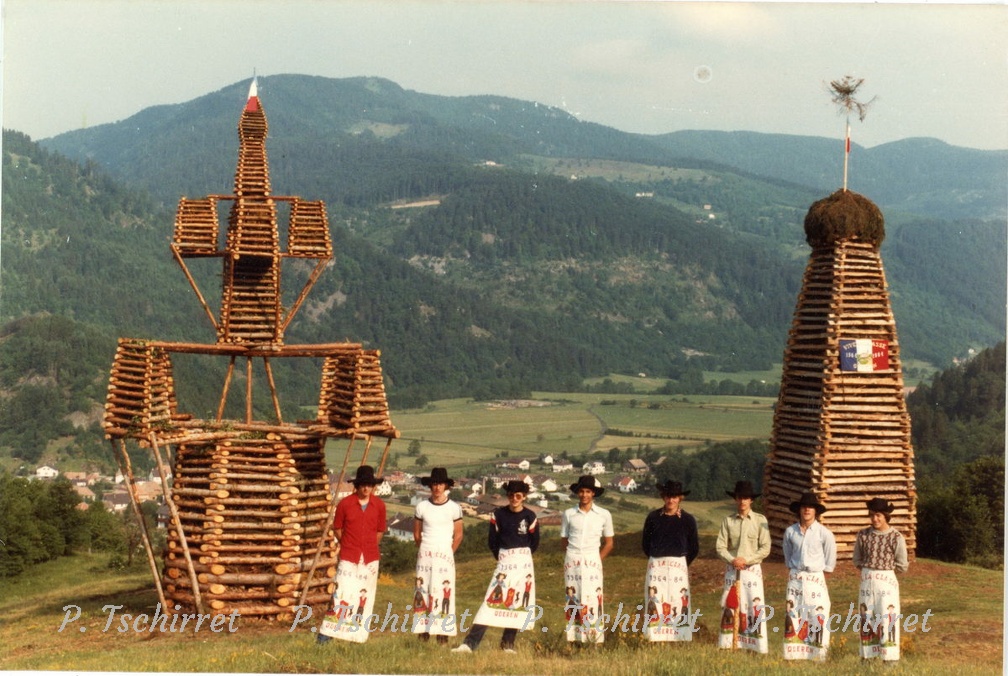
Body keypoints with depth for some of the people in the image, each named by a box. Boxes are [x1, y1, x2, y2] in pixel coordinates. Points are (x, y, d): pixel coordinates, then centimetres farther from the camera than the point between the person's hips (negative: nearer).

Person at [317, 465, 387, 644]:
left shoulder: (379, 505, 1)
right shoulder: (345, 503, -5)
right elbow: (337, 528, 7)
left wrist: (368, 546, 11)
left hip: (370, 558, 3)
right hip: (348, 557, -2)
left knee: (365, 596, 5)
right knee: (342, 594, -7)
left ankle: (358, 634, 13)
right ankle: (326, 632, -2)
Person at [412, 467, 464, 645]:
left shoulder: (454, 508, 0)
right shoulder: (422, 507, 4)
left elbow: (458, 535, 6)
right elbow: (416, 534, 12)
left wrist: (448, 552, 9)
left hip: (445, 555, -1)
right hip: (425, 555, 2)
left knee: (445, 591, -5)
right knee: (423, 591, -1)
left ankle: (443, 632, -3)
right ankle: (424, 630, 3)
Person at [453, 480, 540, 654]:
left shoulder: (530, 516, -1)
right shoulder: (498, 514, 1)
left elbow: (534, 543, 8)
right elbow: (492, 541, 8)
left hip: (524, 563, 0)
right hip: (504, 563, 0)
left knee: (518, 603, 0)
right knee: (491, 601, -7)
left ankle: (508, 644, 11)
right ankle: (470, 643, -11)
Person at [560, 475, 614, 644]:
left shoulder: (604, 515, 3)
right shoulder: (568, 514, 5)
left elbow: (609, 543, 10)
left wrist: (597, 560, 3)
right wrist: (573, 555, 6)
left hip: (592, 561, -1)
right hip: (572, 560, 1)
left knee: (593, 601, -7)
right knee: (572, 600, 0)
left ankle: (594, 639, -5)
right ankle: (574, 638, 4)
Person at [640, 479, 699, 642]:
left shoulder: (687, 519, 1)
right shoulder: (653, 517, 3)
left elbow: (694, 548, 9)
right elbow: (645, 543, 12)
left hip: (678, 566, -1)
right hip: (655, 566, 1)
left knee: (678, 603, -3)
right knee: (655, 603, -3)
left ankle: (678, 638, -1)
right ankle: (655, 639, -1)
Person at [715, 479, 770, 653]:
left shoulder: (760, 520, -2)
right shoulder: (728, 520, 3)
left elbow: (765, 548, -5)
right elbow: (721, 547, 2)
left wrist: (746, 560, -13)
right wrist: (732, 560, -15)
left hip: (752, 569, -2)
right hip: (732, 570, 2)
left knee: (753, 606, -5)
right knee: (729, 606, 5)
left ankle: (755, 645, -1)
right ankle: (729, 643, 13)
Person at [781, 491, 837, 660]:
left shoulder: (824, 533, -6)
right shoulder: (790, 531, 2)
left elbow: (830, 560, 3)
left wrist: (820, 576, 4)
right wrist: (792, 570, 13)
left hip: (816, 578, -3)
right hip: (795, 578, 3)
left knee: (817, 614, -5)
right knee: (793, 613, 3)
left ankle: (817, 654, 2)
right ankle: (794, 653, 10)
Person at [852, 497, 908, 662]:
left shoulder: (896, 537, -8)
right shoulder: (863, 535, 2)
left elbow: (902, 567, -1)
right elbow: (857, 561, 14)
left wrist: (885, 567, 2)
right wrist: (868, 569, 2)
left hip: (887, 581, -3)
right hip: (867, 581, 3)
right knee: (867, 617, 9)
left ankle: (890, 656, 5)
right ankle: (867, 654, 18)